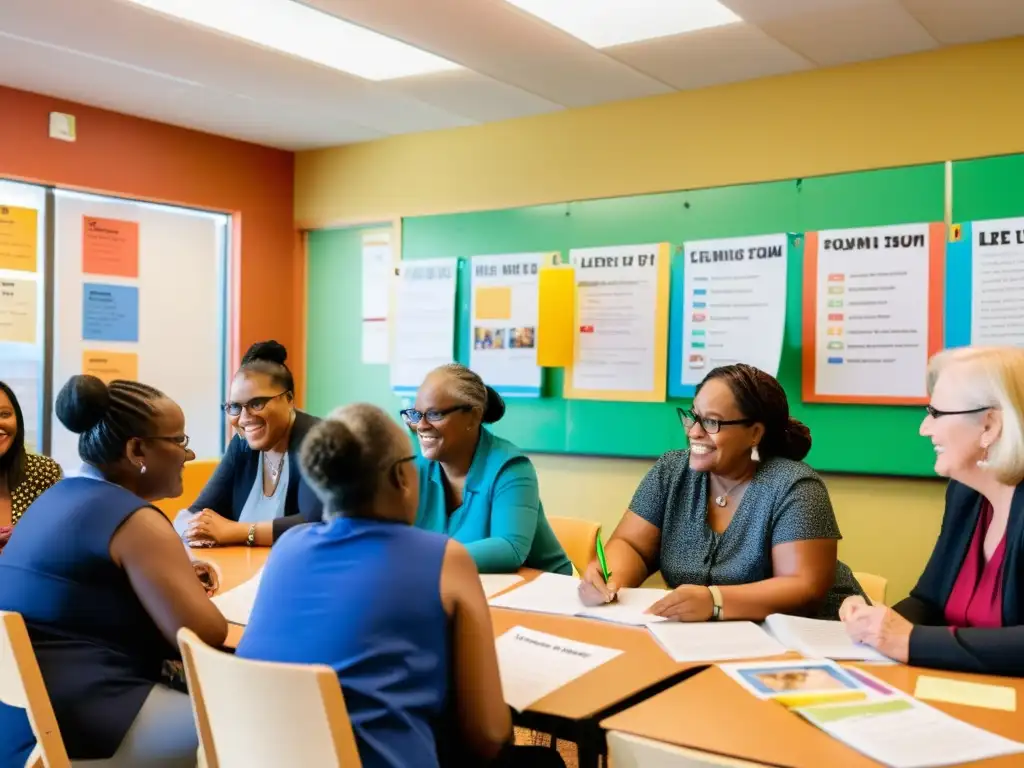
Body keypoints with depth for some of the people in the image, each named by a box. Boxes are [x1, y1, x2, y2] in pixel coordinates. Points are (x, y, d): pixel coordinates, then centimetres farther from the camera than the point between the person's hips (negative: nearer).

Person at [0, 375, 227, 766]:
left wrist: (176, 577, 15)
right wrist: (189, 589, 4)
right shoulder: (133, 520, -15)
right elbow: (207, 635, -18)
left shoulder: (56, 497, 12)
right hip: (68, 733, -10)